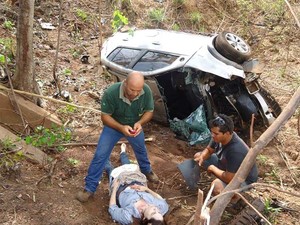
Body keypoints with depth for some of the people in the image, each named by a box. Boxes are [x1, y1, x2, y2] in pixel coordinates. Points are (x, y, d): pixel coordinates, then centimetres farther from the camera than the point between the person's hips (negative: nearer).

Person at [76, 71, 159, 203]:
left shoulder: (146, 91, -31)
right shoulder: (111, 93, -38)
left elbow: (149, 111, -15)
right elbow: (105, 116, -27)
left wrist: (139, 123, -34)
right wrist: (121, 128, -41)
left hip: (134, 125, 3)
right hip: (113, 125, -3)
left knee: (141, 149, 24)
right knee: (100, 155, -7)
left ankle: (146, 170, 55)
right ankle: (90, 187, 6)